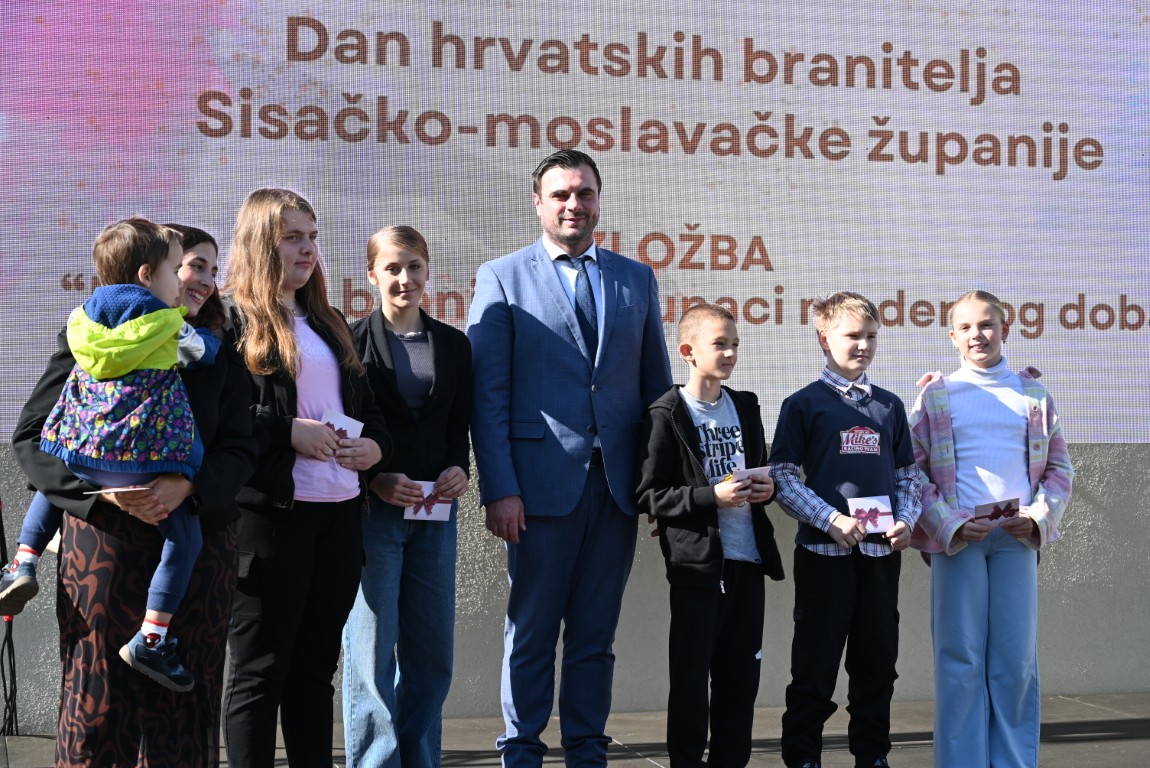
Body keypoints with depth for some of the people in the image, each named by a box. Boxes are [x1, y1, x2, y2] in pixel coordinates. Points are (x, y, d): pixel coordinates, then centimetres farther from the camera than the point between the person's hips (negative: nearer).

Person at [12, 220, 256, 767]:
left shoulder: (219, 353, 12)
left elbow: (239, 449, 5)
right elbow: (31, 435, 1)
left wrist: (185, 486, -15)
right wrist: (100, 488, -15)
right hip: (105, 540, -2)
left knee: (183, 700, 4)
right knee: (100, 702, -1)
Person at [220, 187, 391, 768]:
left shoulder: (329, 324, 19)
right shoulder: (232, 320, -3)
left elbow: (365, 405, 23)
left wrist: (375, 446, 3)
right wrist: (288, 432, -17)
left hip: (339, 512, 7)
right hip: (270, 509, -7)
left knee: (315, 666, 12)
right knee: (259, 667, 1)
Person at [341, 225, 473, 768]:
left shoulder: (454, 345, 12)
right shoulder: (350, 341, -1)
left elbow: (460, 427, 14)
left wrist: (458, 468, -5)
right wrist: (375, 480, -16)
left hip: (435, 509, 4)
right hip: (371, 509, -4)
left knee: (432, 651, 8)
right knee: (372, 649, -3)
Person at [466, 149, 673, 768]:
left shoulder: (637, 279, 13)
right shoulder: (501, 278, 3)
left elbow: (656, 385, 13)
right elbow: (488, 393, -3)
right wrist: (499, 489, -11)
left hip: (618, 482, 3)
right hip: (542, 480, -3)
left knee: (596, 634, 11)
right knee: (531, 633, 5)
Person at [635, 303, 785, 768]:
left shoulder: (746, 407, 13)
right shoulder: (668, 415, -5)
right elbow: (649, 496, -10)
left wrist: (766, 487, 1)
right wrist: (712, 496, -20)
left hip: (748, 561, 6)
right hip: (697, 564, -5)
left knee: (740, 675, 11)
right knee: (691, 676, 1)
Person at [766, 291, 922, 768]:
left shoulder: (889, 406, 12)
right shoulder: (804, 404, -1)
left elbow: (908, 475, 16)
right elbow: (783, 478, -5)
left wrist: (906, 521, -2)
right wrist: (831, 520, -16)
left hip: (882, 551, 4)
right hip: (824, 551, -4)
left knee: (877, 661, 11)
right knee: (816, 663, 1)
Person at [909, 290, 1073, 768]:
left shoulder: (1033, 395, 12)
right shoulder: (935, 396, 6)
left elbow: (1059, 468, 13)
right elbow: (913, 472, 2)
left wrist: (1039, 516, -4)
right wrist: (949, 524, -10)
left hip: (1017, 537, 2)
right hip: (956, 539, -2)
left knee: (1017, 660, 2)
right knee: (961, 659, 0)